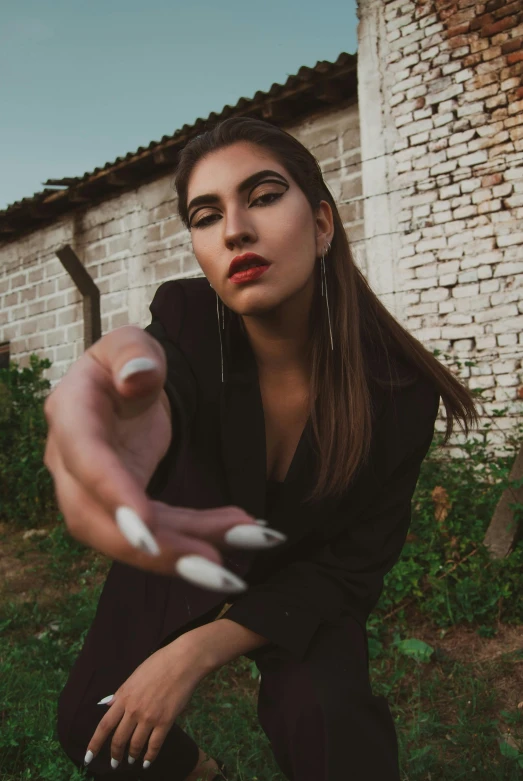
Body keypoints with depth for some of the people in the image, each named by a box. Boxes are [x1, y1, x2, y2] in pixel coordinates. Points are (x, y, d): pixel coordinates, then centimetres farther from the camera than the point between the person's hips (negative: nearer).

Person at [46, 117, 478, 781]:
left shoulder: (397, 389, -26)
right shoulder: (186, 319, -25)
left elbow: (354, 564, -19)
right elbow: (164, 378, -47)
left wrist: (204, 648, -27)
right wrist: (136, 409, -74)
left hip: (298, 585, -1)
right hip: (183, 560, 2)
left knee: (330, 723, -27)